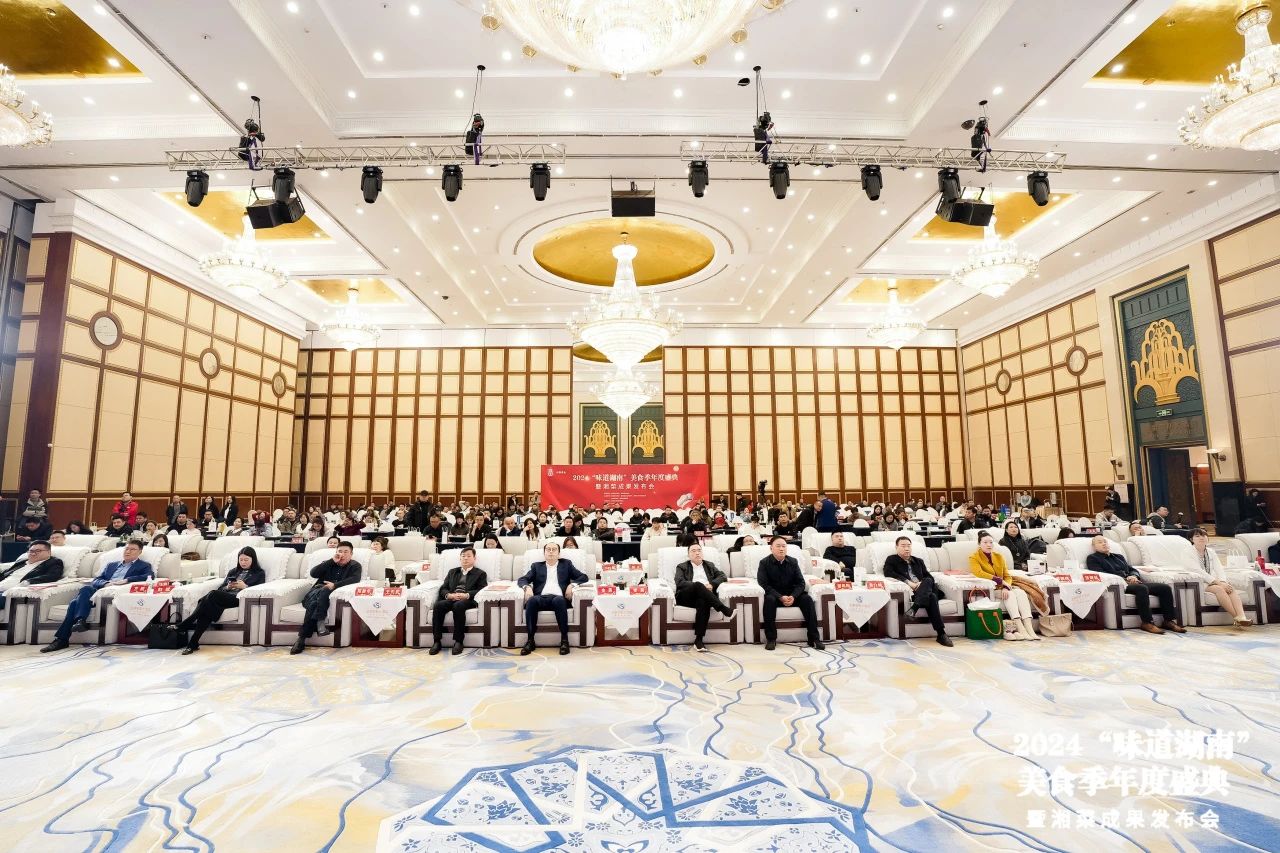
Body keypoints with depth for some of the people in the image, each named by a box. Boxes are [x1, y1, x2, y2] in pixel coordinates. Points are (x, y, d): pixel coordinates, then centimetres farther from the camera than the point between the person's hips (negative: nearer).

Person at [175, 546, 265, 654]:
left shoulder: (259, 573, 15)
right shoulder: (233, 572, 31)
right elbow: (220, 589, 24)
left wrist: (244, 586, -9)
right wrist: (228, 587, 2)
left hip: (238, 598, -5)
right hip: (224, 596, 5)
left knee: (213, 595, -32)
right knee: (209, 606, -32)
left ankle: (183, 625, -30)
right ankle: (193, 643, -36)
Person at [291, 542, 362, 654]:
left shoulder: (355, 566, 17)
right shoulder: (329, 564, 28)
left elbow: (355, 579, -5)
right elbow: (313, 573, 9)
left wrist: (335, 585, -18)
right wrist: (332, 561, 2)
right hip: (318, 590, 3)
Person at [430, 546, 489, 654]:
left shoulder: (480, 573, 18)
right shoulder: (452, 572, 29)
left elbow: (482, 590, 2)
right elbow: (443, 588, 18)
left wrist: (467, 595, -16)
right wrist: (449, 595, -7)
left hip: (467, 600, -3)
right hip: (450, 599, 4)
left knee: (458, 605, -37)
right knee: (438, 605, -29)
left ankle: (458, 641, -31)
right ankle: (436, 641, -26)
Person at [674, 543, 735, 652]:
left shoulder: (710, 565, 29)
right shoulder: (682, 567, 19)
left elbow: (722, 576, 15)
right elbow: (680, 582, 0)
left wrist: (711, 584, -7)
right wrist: (701, 586, -11)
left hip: (703, 596, 2)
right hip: (686, 596, -1)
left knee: (703, 602, -36)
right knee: (698, 585, -35)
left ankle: (698, 640, -37)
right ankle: (724, 609, -36)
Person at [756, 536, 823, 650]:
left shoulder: (793, 561, 5)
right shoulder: (764, 563, -4)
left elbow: (800, 583, 1)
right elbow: (764, 585, -12)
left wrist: (793, 596, -19)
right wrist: (780, 597, -24)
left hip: (792, 595, 3)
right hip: (774, 595, -3)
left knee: (807, 599, -24)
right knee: (769, 599, -35)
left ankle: (813, 638, -20)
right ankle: (771, 639, -27)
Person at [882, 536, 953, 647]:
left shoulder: (918, 561, 32)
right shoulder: (892, 560, 17)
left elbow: (930, 576, 18)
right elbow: (888, 573, -4)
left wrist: (922, 583, -7)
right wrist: (908, 582, -14)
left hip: (922, 590, 4)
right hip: (908, 591, -3)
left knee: (928, 581, -33)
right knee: (931, 597, -34)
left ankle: (914, 608, -49)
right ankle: (941, 634, -42)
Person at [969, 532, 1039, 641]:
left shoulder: (999, 556, 13)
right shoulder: (974, 557, -3)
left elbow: (1007, 576, 7)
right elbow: (979, 573, -21)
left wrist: (1006, 587, -14)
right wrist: (1000, 581, -22)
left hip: (1002, 588, 5)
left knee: (1021, 592, -22)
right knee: (1011, 594, -28)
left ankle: (1029, 629, -34)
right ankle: (1021, 630, -37)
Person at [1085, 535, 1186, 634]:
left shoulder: (1119, 556, 31)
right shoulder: (1092, 558, 9)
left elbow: (1133, 569, 22)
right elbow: (1100, 574, -6)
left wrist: (1133, 576, -3)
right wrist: (1124, 579, -13)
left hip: (1132, 582, 7)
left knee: (1165, 588, -12)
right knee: (1142, 588, -35)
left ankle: (1169, 621, -11)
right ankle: (1147, 623, -32)